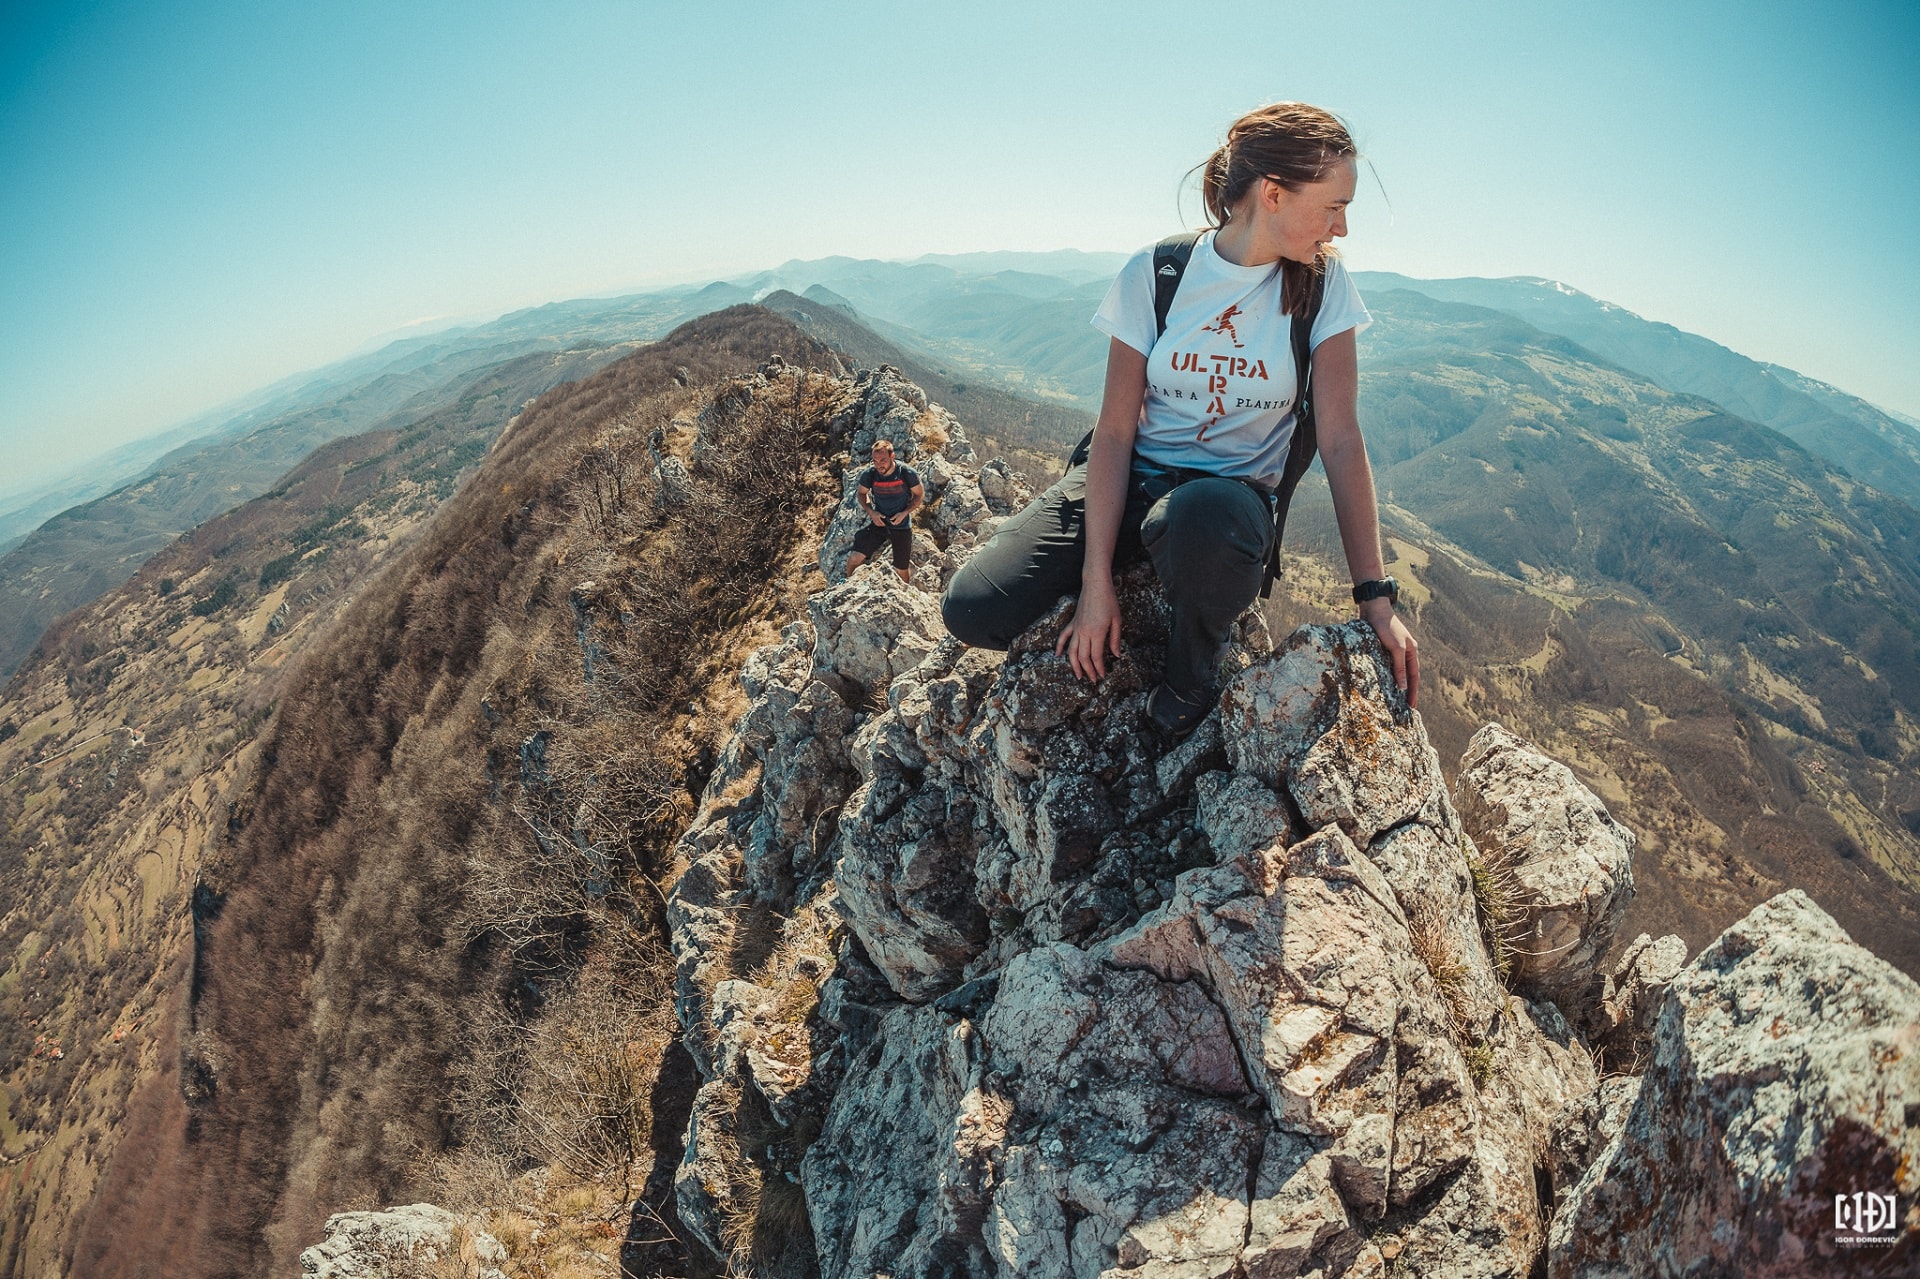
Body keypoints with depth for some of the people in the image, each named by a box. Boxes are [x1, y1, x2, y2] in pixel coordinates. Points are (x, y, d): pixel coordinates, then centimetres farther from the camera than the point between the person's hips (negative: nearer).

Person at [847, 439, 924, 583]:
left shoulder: (907, 474, -19)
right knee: (854, 559, -12)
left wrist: (905, 512, -18)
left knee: (902, 570, 11)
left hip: (901, 527, -1)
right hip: (878, 523, 1)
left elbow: (920, 495, -4)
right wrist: (870, 511, -11)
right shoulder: (869, 474, -14)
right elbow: (861, 493, 6)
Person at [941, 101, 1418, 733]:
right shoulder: (1154, 274, -7)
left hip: (1235, 492, 0)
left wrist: (1376, 597, -12)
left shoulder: (1320, 284, -4)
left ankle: (1187, 690, -11)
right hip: (1133, 476, 1)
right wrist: (1095, 584, -17)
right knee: (973, 609, -22)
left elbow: (1342, 441, -8)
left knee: (1206, 514, -42)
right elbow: (1116, 433, -10)